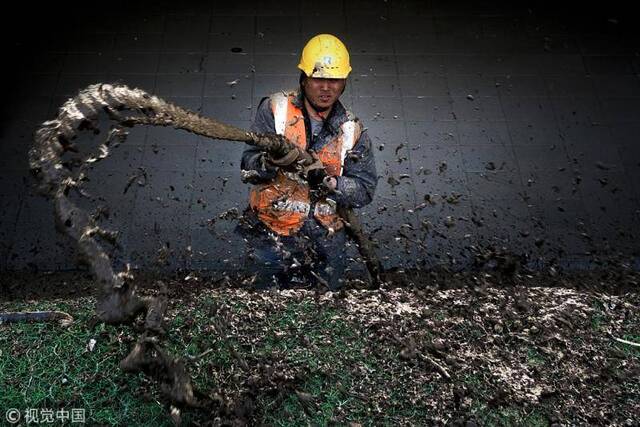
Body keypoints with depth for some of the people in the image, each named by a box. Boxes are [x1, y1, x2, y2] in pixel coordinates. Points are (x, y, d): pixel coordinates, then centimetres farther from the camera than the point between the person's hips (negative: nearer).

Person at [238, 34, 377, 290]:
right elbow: (248, 167, -10)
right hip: (270, 234, -2)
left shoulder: (352, 130, 0)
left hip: (326, 241, 3)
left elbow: (365, 189, -5)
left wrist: (329, 183, -22)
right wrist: (270, 162, -32)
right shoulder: (275, 109, -6)